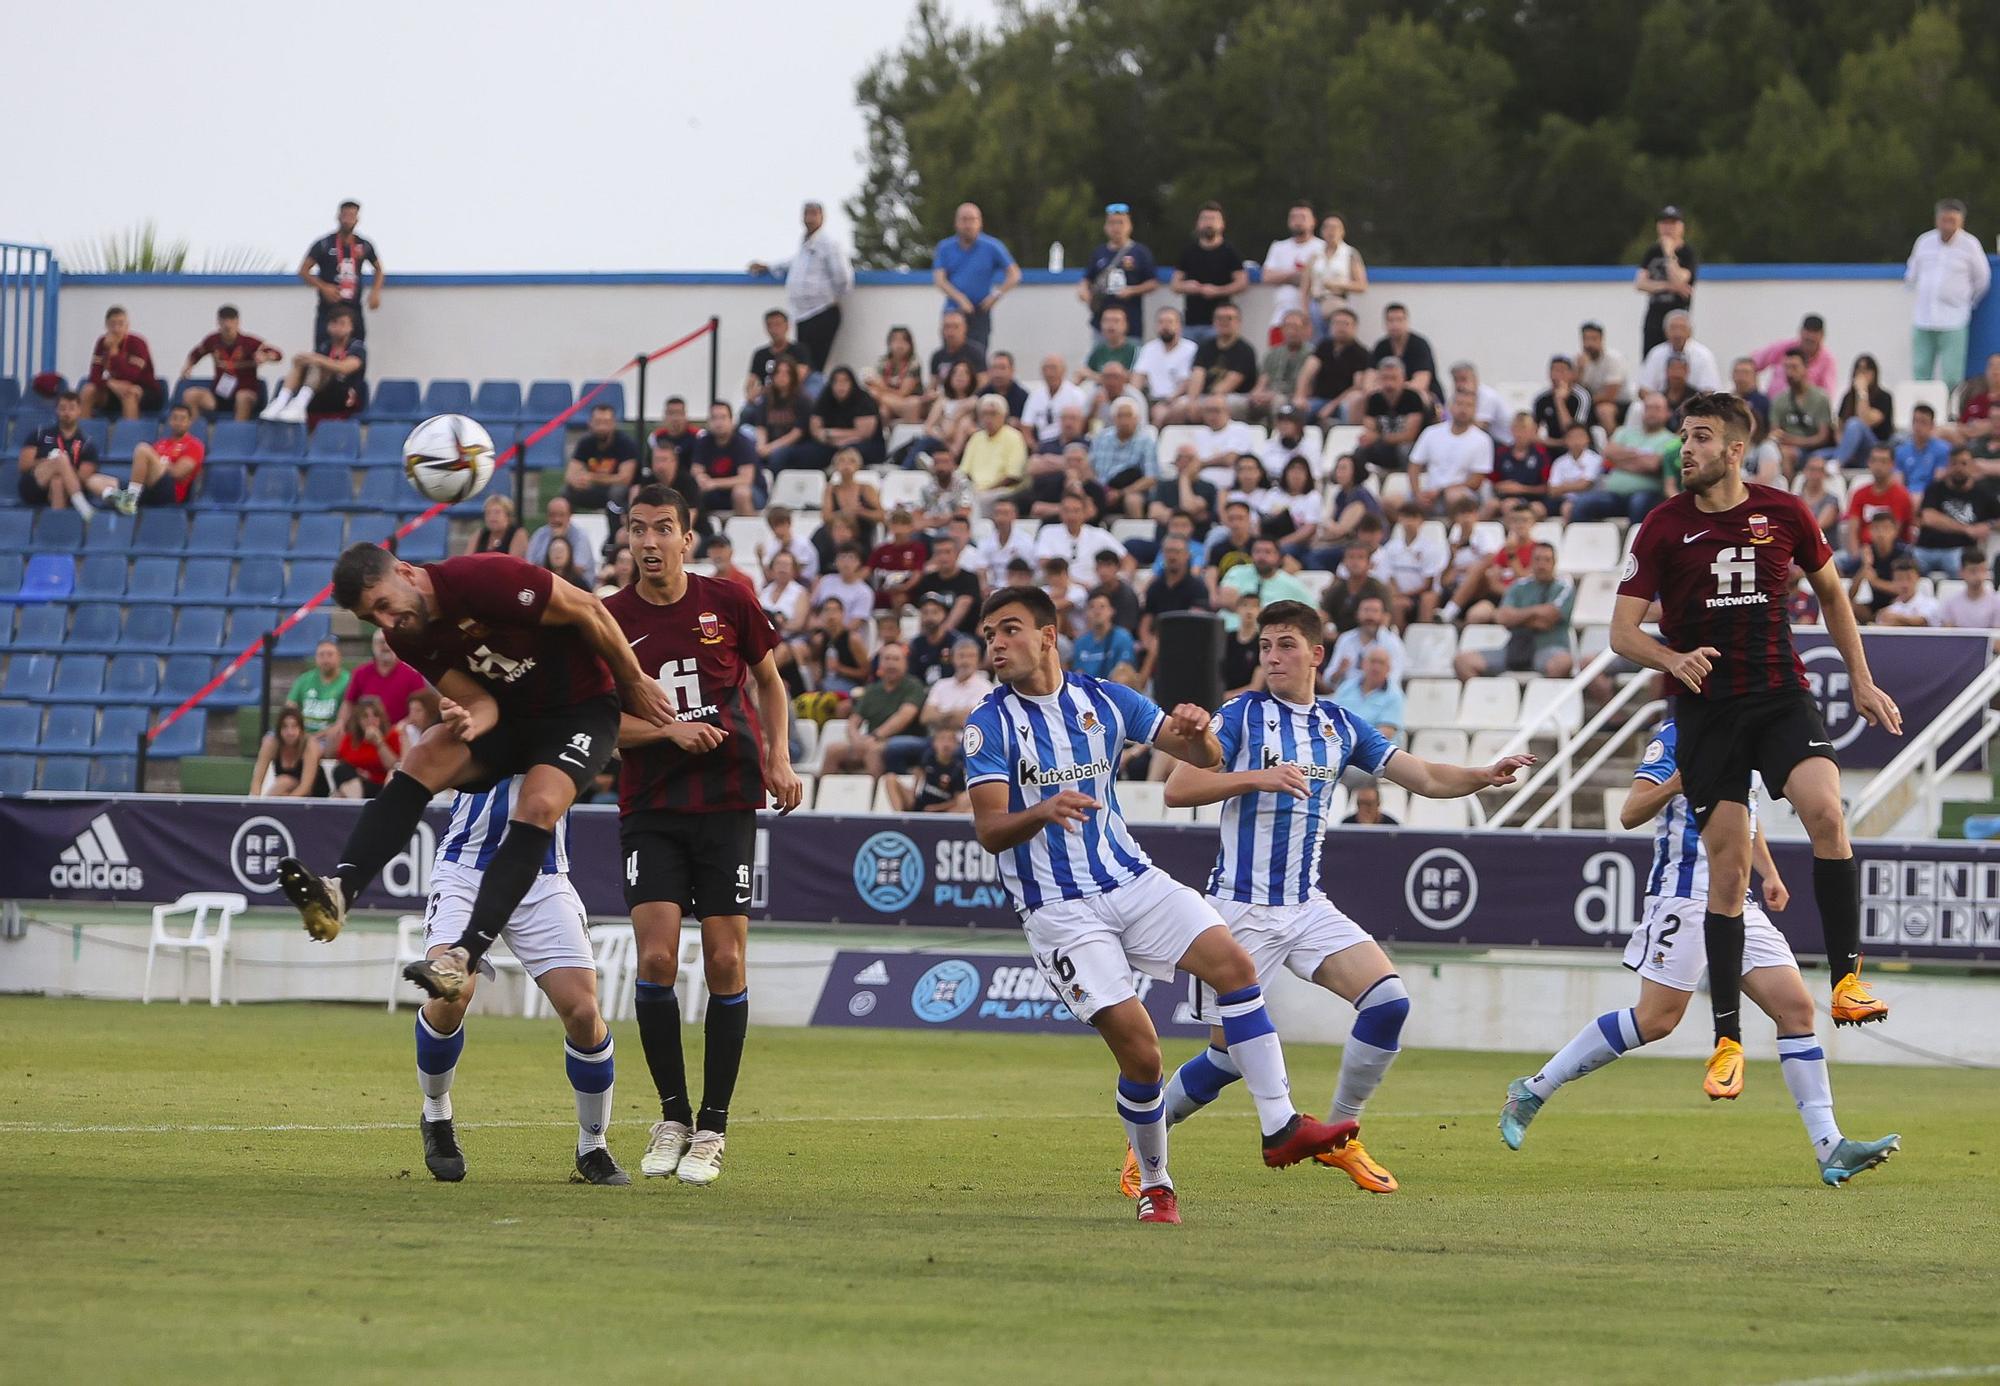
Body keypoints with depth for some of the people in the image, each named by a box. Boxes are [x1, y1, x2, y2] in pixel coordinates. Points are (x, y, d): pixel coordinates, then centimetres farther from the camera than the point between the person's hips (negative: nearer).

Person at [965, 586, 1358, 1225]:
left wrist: (1197, 733, -21)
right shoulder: (990, 725, -6)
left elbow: (1204, 759, 4)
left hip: (1133, 880, 4)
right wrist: (1043, 812, -35)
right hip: (1058, 906, -4)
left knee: (1232, 962, -17)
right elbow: (989, 831, -14)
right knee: (1137, 1043, -15)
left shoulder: (1105, 700, 5)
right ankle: (1154, 1184, 4)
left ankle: (1280, 1127, -13)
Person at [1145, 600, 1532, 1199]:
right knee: (1229, 1055, -4)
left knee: (1388, 1000, -13)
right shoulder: (1241, 715, -6)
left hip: (1308, 906, 5)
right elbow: (1177, 789, -13)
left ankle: (1341, 1136, 2)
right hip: (1240, 909, -5)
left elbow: (1426, 777, 6)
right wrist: (1257, 777, -24)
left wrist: (1484, 776, -12)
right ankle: (1142, 1143, 19)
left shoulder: (1341, 726, 8)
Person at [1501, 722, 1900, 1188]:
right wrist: (1676, 783, -33)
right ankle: (1534, 1090, 3)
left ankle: (1830, 1148, -6)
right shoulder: (1677, 735, -8)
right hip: (1685, 897, -8)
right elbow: (1631, 814, -15)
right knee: (1656, 1018, -11)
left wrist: (1769, 874, 18)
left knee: (1796, 1007, -4)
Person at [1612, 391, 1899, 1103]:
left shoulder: (1784, 513, 2)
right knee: (1727, 867, -3)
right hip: (1706, 707, 0)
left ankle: (1846, 978, -19)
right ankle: (1727, 1039, 6)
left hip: (1781, 694, 0)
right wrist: (1673, 658, -23)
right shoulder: (1664, 527, -1)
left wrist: (1861, 681, 16)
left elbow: (1830, 591, 18)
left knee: (1824, 809, -27)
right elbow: (1623, 631, -2)